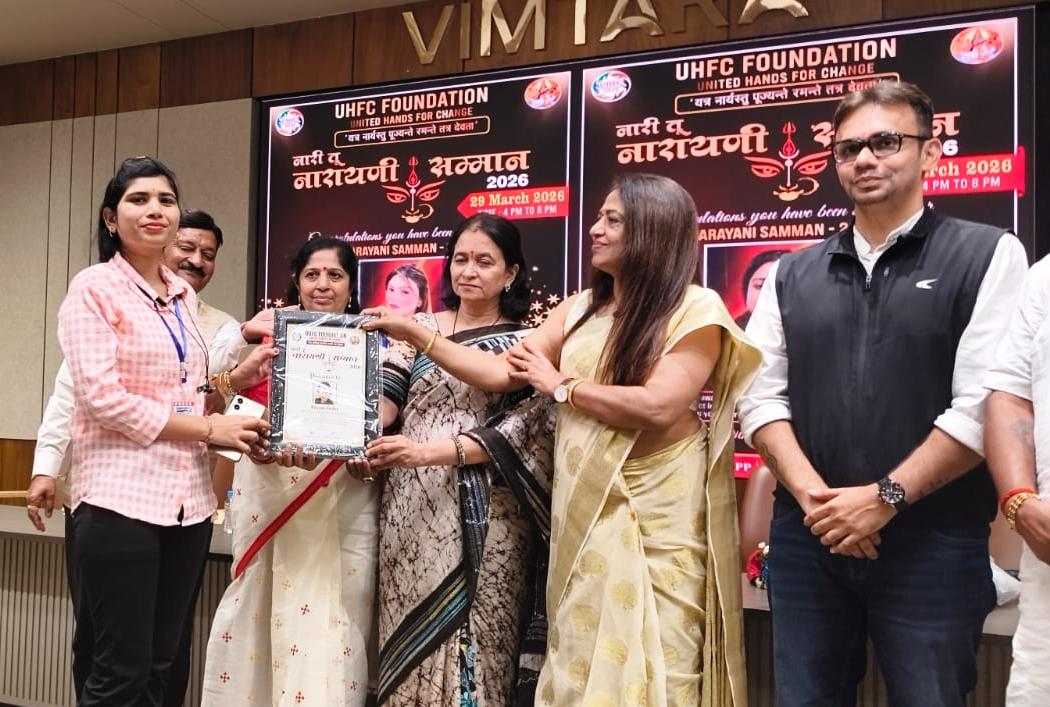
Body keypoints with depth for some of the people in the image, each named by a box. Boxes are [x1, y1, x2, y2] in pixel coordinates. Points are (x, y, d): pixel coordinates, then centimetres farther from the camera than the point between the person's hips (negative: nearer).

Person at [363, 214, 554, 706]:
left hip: (483, 517, -2)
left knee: (472, 642, 1)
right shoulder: (420, 330, 11)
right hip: (411, 508, 3)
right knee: (410, 641, 8)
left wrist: (433, 451, -22)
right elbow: (382, 398, -1)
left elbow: (521, 428, -10)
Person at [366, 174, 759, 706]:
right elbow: (500, 373, 10)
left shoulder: (694, 309, -7)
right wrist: (416, 334, 5)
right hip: (584, 509, 6)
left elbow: (659, 407, -19)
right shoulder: (580, 309, 11)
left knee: (648, 659, 3)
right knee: (582, 655, 12)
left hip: (655, 516, -5)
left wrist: (561, 386, -8)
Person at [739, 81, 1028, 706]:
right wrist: (811, 494, -9)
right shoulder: (793, 275, 10)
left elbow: (983, 403, -10)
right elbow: (761, 396, 5)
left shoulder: (988, 255, -2)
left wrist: (884, 497, -13)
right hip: (808, 538, 4)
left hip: (931, 543, -3)